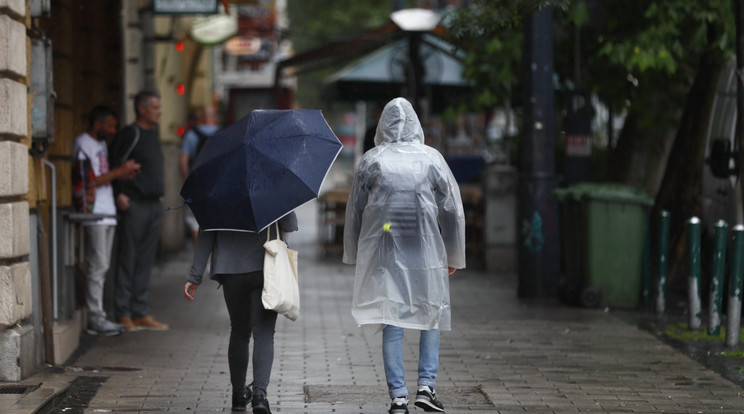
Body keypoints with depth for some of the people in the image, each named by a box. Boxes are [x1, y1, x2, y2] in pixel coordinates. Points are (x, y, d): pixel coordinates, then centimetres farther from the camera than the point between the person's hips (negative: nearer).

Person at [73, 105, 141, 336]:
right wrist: (118, 172, -14)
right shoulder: (83, 145, -9)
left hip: (107, 213, 9)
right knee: (97, 266, -9)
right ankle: (96, 319, -8)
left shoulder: (101, 145, 20)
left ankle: (98, 316, 10)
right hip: (94, 215, -9)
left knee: (102, 267, 8)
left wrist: (124, 175, 6)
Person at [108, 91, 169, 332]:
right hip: (134, 204, -8)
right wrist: (119, 194, -17)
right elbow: (114, 165, -13)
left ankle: (141, 314, 14)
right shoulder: (130, 135, -10)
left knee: (145, 260, 10)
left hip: (154, 204, 8)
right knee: (128, 259, -4)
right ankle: (123, 314, 0)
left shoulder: (153, 134, 16)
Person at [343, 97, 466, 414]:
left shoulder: (370, 162, 1)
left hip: (382, 253, 1)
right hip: (426, 251, 0)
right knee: (432, 316, 14)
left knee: (391, 323, 4)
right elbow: (453, 211, 5)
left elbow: (354, 212, 8)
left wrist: (355, 256, 20)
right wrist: (454, 257, 15)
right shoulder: (432, 159, 1)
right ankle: (426, 385, 2)